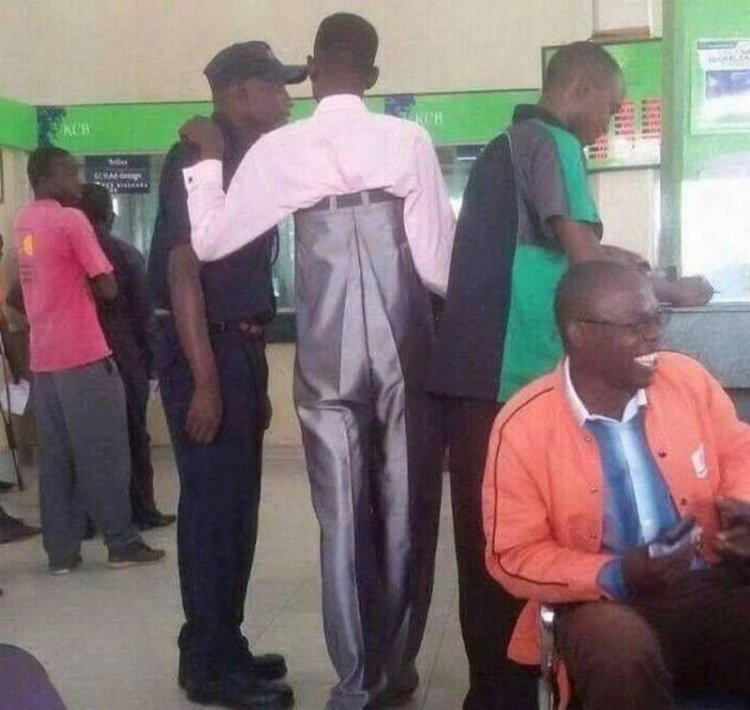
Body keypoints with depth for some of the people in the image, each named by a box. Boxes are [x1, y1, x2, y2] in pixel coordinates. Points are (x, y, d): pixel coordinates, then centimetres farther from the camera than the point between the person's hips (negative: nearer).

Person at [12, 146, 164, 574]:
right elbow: (108, 287, -11)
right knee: (103, 454, 0)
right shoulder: (71, 220, -10)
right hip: (83, 356, -7)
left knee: (55, 457, 8)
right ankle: (123, 543, 7)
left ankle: (61, 551, 11)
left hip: (43, 359, 7)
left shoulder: (23, 223, 13)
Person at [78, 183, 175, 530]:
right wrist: (149, 358, 4)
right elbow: (143, 313, -3)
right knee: (133, 434, 6)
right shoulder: (127, 254, -2)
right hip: (124, 357, -2)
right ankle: (141, 510, 10)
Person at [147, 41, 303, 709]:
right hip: (204, 352, -9)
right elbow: (183, 269, -17)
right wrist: (204, 380, -23)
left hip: (241, 348, 9)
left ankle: (226, 647, 24)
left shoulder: (248, 164, 17)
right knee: (213, 505, -4)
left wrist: (254, 377, 16)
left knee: (238, 505, 13)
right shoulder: (197, 158, -9)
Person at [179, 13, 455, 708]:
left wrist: (208, 158, 13)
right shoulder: (408, 141, -4)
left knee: (342, 516, 9)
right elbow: (440, 263, -6)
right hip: (404, 350, 0)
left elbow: (209, 239, 2)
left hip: (327, 357, 0)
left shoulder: (279, 149, -3)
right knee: (407, 511, 12)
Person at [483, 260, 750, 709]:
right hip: (608, 604, -3)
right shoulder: (524, 426, -11)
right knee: (617, 646, -37)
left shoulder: (688, 378, 0)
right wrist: (616, 577, -20)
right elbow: (514, 556, -6)